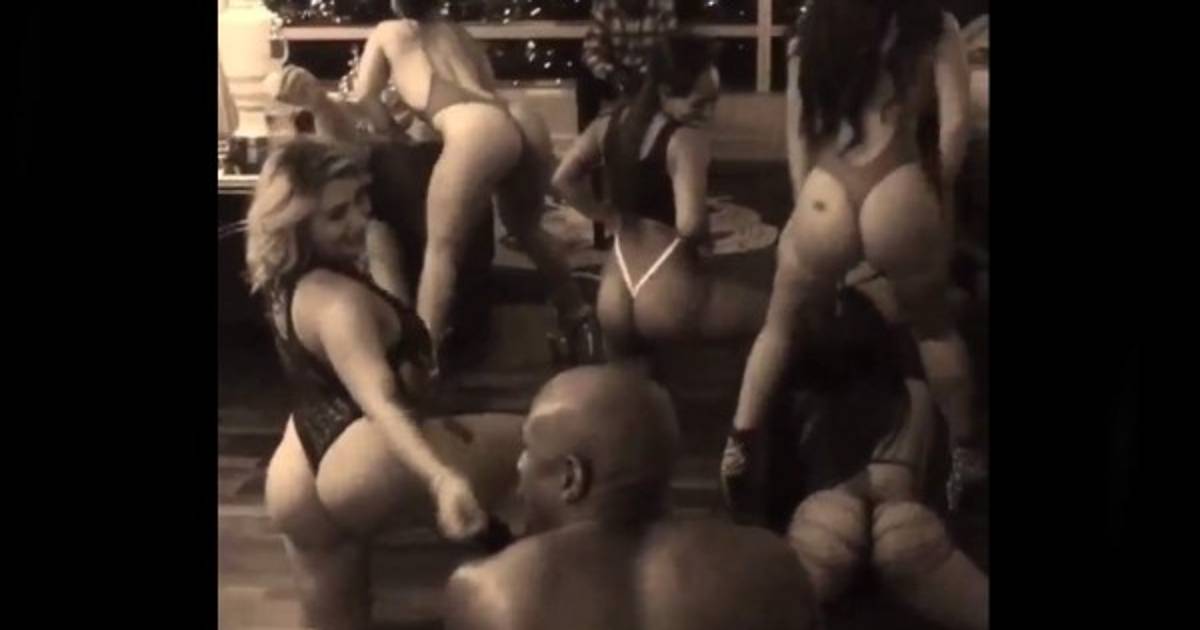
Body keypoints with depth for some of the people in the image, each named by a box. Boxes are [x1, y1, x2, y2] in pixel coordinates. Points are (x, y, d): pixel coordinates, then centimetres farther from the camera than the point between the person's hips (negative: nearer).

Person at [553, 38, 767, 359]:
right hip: (666, 300, -7)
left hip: (613, 296, 7)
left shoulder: (610, 125, 3)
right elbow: (690, 224, -27)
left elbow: (563, 180, 9)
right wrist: (706, 237, -6)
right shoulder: (688, 140, -17)